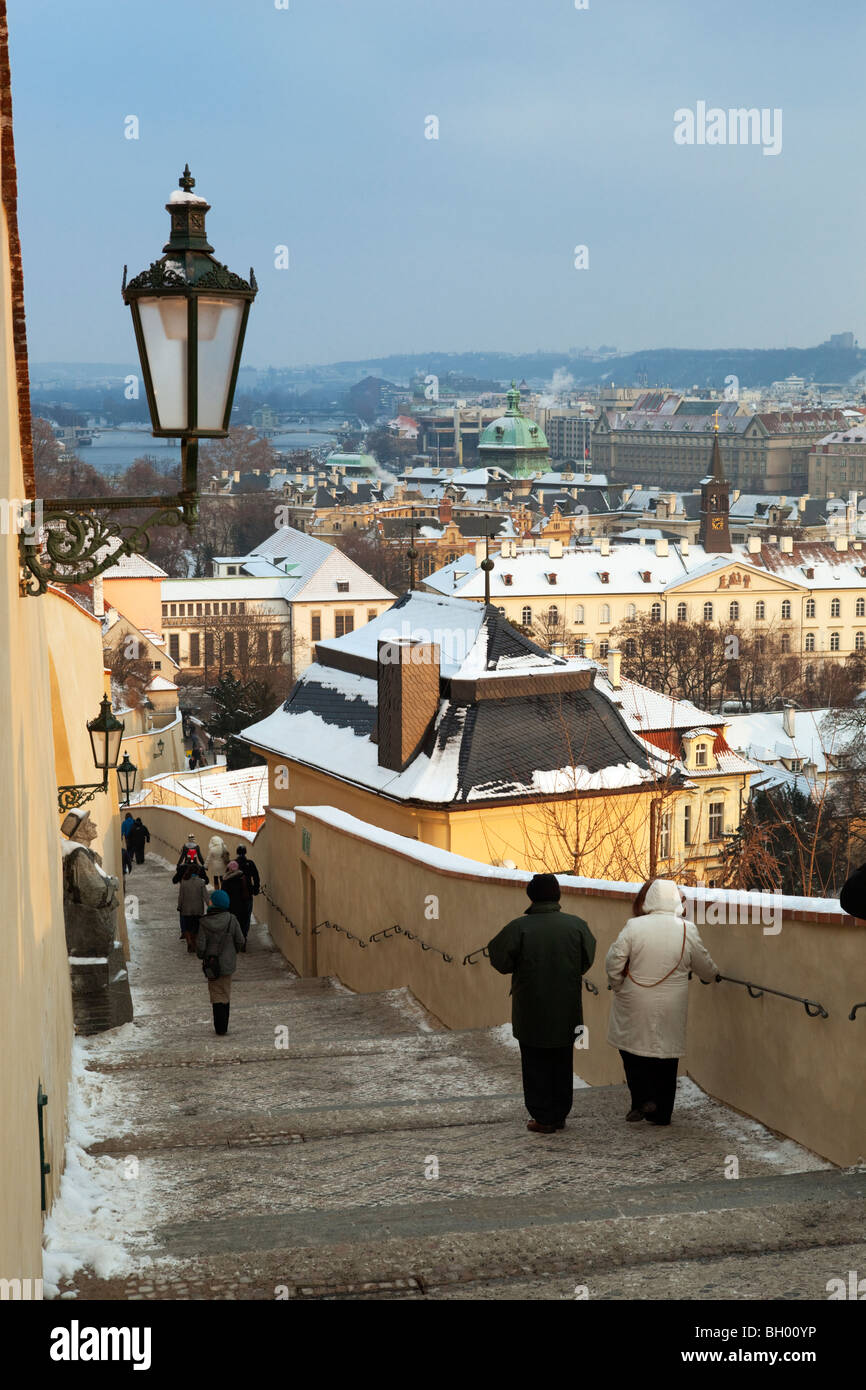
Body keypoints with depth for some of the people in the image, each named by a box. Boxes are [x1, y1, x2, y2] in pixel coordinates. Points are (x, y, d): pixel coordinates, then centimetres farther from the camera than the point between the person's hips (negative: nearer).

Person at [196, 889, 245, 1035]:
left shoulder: (204, 922, -15)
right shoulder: (231, 919, -10)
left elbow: (200, 945, -14)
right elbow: (240, 941, -5)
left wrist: (201, 957, 7)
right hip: (228, 963, 2)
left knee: (217, 995, 8)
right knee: (226, 994, 15)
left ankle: (219, 1027, 5)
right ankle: (223, 1027, 19)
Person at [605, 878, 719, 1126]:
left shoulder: (634, 926, -12)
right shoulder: (688, 930, -5)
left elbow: (614, 963, -10)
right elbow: (704, 964, 9)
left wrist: (618, 986, 9)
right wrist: (712, 976, 31)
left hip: (636, 1005, -2)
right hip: (671, 1008, 2)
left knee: (632, 1049, 15)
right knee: (666, 1053, 12)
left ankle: (643, 1098, 0)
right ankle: (662, 1113, 18)